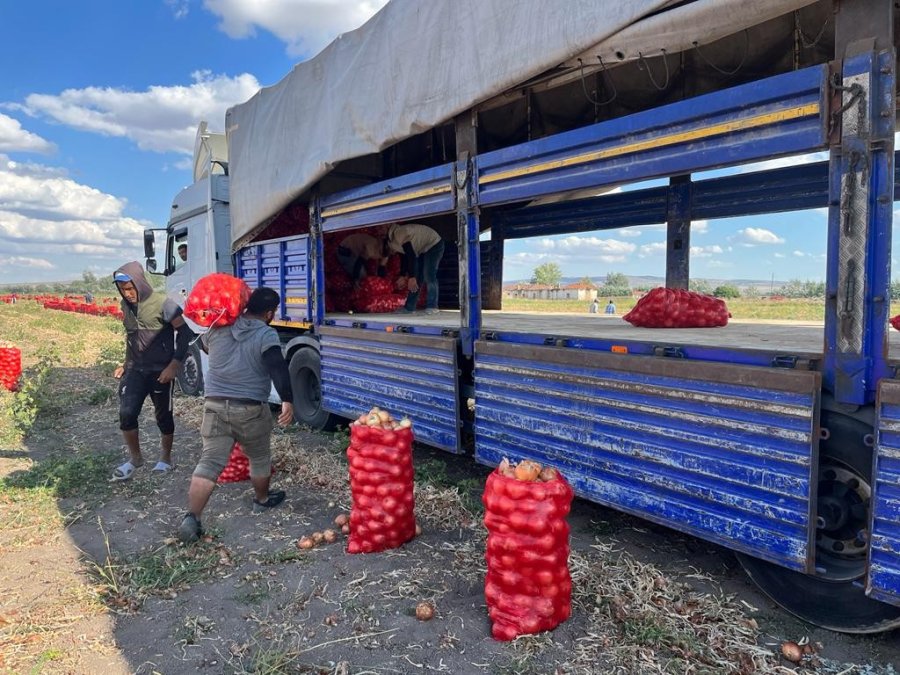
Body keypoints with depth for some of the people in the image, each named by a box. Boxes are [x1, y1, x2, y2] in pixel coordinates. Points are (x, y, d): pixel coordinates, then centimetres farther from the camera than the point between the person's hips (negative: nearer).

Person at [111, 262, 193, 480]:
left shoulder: (162, 304, -15)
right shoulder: (126, 305, 4)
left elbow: (184, 332, -13)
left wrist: (174, 365, -18)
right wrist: (126, 364, 18)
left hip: (160, 371, -4)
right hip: (135, 370, 4)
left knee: (163, 416, 8)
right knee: (126, 414, -7)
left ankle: (166, 457, 28)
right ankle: (135, 457, 15)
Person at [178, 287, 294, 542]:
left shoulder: (218, 329, 7)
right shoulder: (266, 335, -11)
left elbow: (204, 344, 29)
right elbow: (278, 367, -26)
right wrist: (287, 400, -30)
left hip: (214, 405, 4)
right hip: (250, 409, -4)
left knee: (209, 462, 1)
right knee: (259, 458, 19)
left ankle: (191, 518, -8)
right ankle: (262, 499, 38)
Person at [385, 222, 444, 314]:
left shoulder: (400, 235, -25)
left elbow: (411, 256, -30)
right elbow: (405, 257, 15)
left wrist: (411, 277, -31)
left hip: (434, 245, -10)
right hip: (423, 249, 10)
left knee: (428, 276, -18)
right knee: (417, 277, 5)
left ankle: (432, 307, -15)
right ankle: (409, 307, 5)